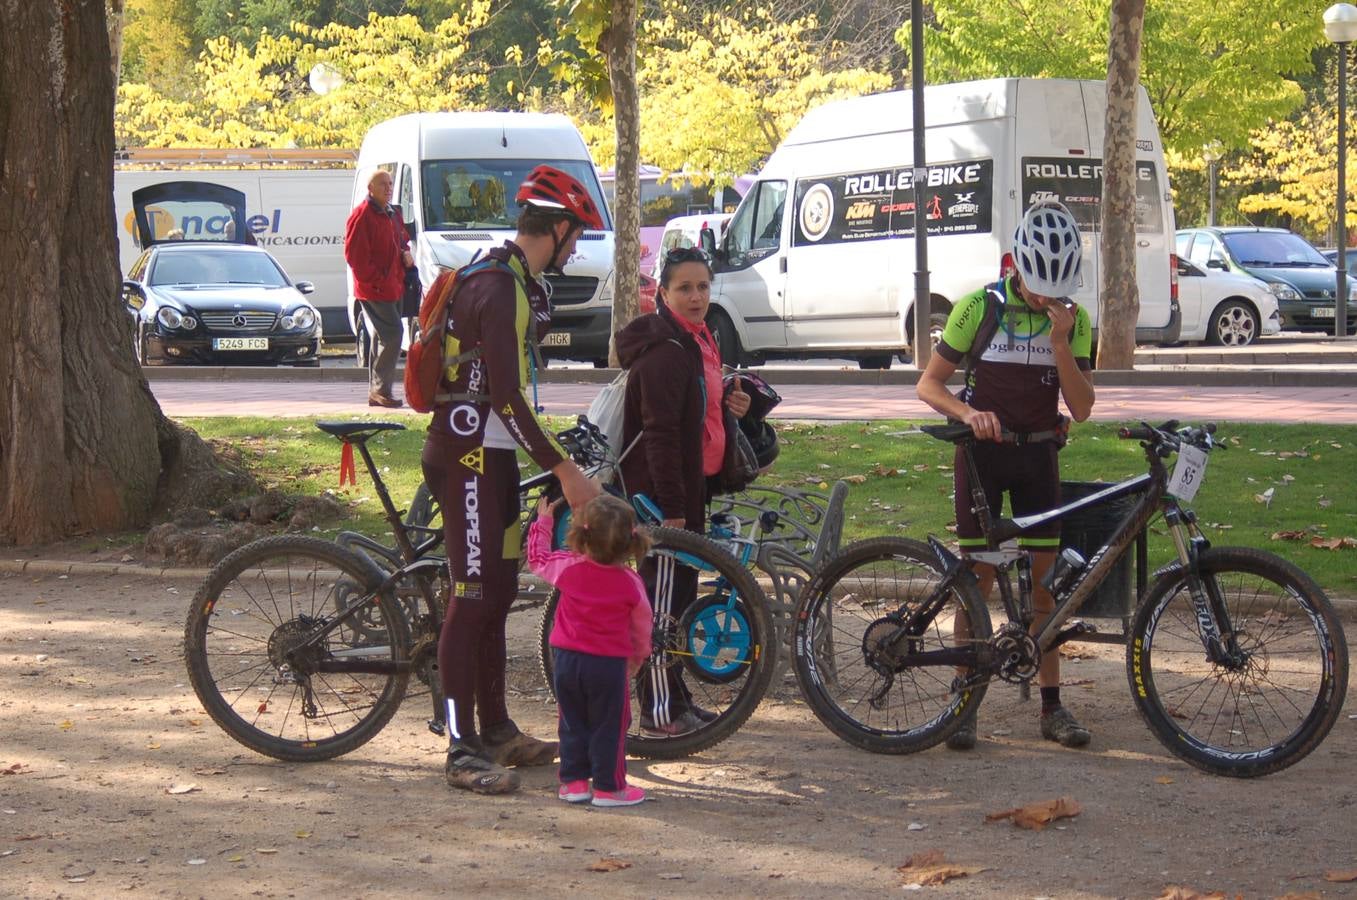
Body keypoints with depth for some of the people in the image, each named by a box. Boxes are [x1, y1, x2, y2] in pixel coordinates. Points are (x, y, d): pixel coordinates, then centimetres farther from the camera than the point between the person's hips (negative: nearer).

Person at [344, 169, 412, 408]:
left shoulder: (393, 214, 16)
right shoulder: (362, 215, -12)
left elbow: (401, 241, 31)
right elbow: (354, 254, -16)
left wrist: (405, 253, 6)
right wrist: (377, 280, -18)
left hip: (393, 288, 9)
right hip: (374, 290, -9)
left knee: (385, 338, 13)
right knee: (392, 335, -15)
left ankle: (376, 392, 20)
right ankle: (381, 389, -10)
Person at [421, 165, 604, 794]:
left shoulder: (516, 283, 14)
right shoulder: (498, 289, -20)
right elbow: (506, 397, -24)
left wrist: (551, 459, 28)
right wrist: (564, 470, -22)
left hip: (492, 454, 10)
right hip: (466, 457, -10)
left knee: (499, 593, 15)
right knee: (472, 598, -8)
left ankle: (496, 729, 24)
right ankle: (462, 751, -6)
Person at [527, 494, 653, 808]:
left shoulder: (568, 568, -8)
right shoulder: (630, 583, -8)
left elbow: (538, 557, 11)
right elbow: (641, 625, 5)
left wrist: (543, 521, 24)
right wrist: (639, 654, 22)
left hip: (566, 657, 2)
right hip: (609, 663, -2)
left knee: (572, 723, 14)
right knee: (609, 726, 7)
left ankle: (574, 781, 17)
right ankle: (609, 787, 9)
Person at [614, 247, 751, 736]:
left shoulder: (698, 342, 14)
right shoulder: (665, 350, -17)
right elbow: (660, 433, -22)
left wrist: (730, 405, 6)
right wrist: (670, 506, -24)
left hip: (689, 487, 10)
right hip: (664, 493, -10)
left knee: (680, 593, 15)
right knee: (663, 596, -5)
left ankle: (676, 697, 24)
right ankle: (659, 710, -1)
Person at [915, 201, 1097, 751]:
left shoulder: (1074, 320, 0)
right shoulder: (980, 309, -8)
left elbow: (1081, 407, -6)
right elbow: (929, 384, -6)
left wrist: (1059, 342, -18)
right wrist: (968, 413, -26)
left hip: (1038, 454, 3)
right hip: (983, 450, -3)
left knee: (1043, 582, 3)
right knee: (978, 578, -4)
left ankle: (1051, 705, 9)